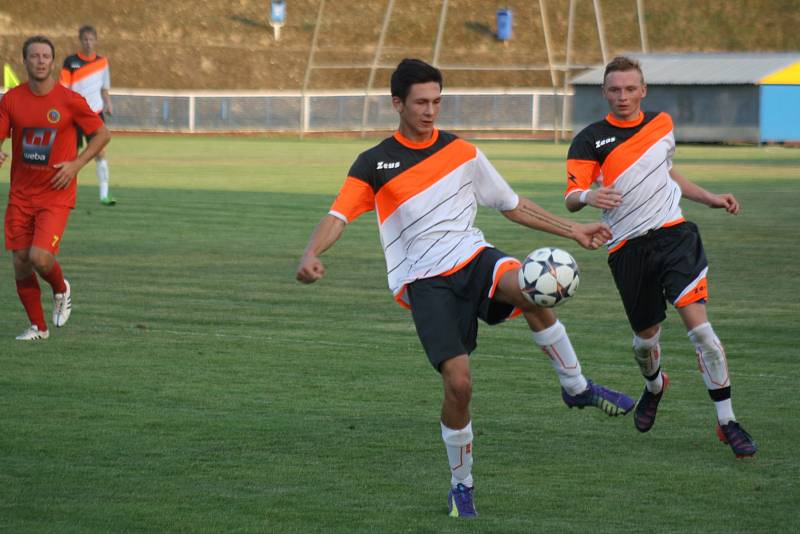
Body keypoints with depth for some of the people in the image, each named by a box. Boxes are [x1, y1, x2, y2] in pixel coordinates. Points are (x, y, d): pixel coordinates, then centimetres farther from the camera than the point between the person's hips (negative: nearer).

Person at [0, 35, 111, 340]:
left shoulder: (70, 101, -8)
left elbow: (102, 134, 2)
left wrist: (76, 164, -10)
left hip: (56, 195, -3)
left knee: (40, 257, -19)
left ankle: (61, 289, 16)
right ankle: (38, 326, 22)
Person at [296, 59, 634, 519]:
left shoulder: (462, 152, 11)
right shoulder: (375, 163, 3)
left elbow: (512, 205, 19)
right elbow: (339, 217, -8)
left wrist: (572, 230, 14)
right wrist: (312, 254, -29)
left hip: (473, 257, 2)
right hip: (425, 281, -2)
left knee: (528, 289, -35)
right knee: (459, 382, -17)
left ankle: (577, 387, -14)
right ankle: (461, 485, 6)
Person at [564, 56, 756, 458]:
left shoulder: (661, 124, 10)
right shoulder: (590, 140, -3)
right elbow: (571, 198, -12)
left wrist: (709, 198, 23)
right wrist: (588, 197, -34)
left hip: (673, 232, 1)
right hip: (628, 247, -1)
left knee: (699, 326, -15)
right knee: (646, 336, 11)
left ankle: (727, 422, -11)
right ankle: (654, 386, 49)